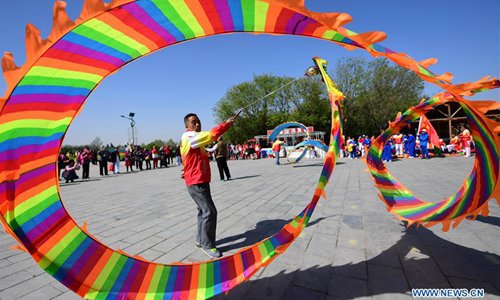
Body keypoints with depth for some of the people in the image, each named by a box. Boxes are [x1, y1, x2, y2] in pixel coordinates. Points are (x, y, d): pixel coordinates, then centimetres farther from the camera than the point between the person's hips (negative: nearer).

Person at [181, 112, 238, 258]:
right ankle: (207, 245, 3)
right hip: (196, 183, -11)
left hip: (200, 181, 11)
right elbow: (212, 134, -26)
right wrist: (227, 123, -18)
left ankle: (200, 240, 30)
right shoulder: (190, 137, -16)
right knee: (210, 212, -9)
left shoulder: (195, 139, 17)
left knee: (204, 211, 17)